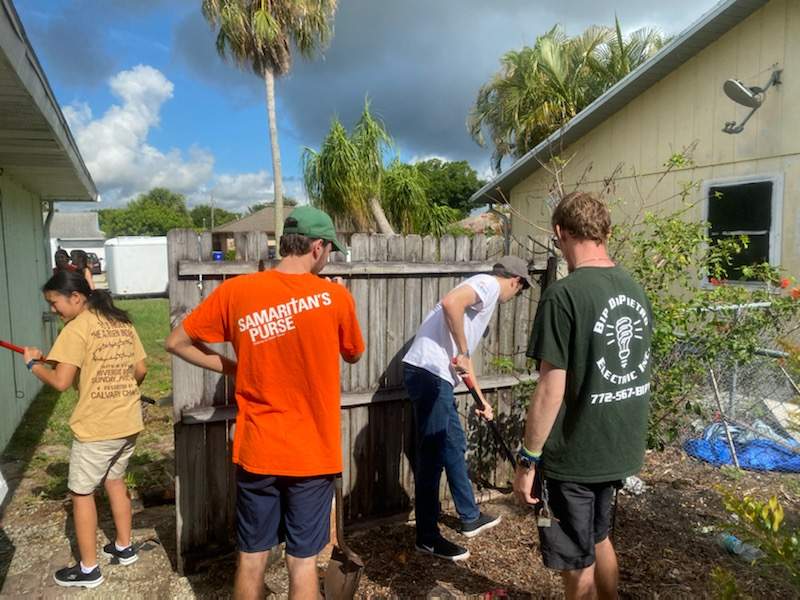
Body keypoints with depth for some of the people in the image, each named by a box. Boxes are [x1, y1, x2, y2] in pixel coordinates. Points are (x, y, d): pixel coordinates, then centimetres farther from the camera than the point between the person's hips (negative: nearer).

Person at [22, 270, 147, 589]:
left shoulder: (76, 328, -14)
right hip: (129, 422, 7)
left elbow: (61, 382, -18)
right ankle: (124, 547, 36)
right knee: (114, 480, 24)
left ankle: (88, 569, 20)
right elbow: (141, 370, 10)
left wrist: (33, 363, -1)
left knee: (82, 493, 10)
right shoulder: (122, 322, 6)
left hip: (96, 427, -7)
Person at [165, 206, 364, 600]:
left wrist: (233, 369, 6)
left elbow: (177, 343, 2)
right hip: (312, 454, -1)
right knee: (303, 561, 12)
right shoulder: (334, 295, -11)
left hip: (256, 452, 2)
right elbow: (354, 356, 6)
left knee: (251, 557, 18)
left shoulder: (235, 291, -6)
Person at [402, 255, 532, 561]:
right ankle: (427, 537, 15)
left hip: (436, 375, 11)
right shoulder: (489, 283, -5)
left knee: (454, 446, 21)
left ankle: (470, 518, 38)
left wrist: (481, 400, 35)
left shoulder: (484, 293, 25)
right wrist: (464, 353, -18)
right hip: (428, 372, -11)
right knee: (433, 455, 0)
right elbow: (450, 302, -28)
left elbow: (464, 361, 29)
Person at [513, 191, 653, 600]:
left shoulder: (564, 295, -22)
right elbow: (632, 370, 12)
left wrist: (527, 459, -12)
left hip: (573, 457, -7)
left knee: (577, 564, 12)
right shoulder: (635, 290, 2)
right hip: (620, 449, 7)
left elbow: (551, 389, -22)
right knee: (598, 539, 28)